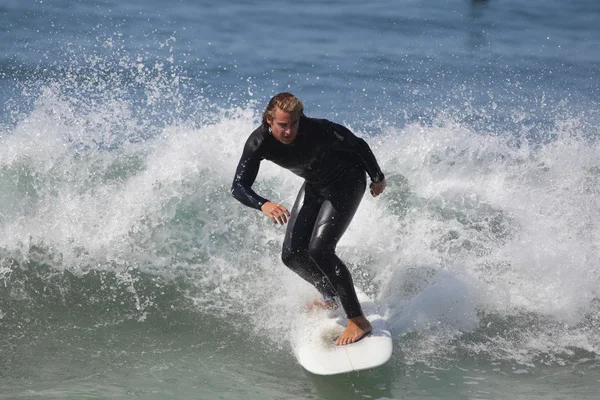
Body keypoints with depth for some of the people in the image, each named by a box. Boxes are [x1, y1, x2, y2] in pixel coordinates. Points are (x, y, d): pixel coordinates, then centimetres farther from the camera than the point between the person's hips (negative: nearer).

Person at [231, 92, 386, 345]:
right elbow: (239, 186, -30)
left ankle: (358, 321, -17)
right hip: (315, 185, 6)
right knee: (292, 255, 2)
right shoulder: (259, 142, -24)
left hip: (347, 181, -6)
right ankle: (330, 298, 31)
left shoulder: (319, 131, -35)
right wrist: (263, 205, -51)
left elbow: (358, 146, -18)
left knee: (320, 250, -21)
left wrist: (378, 178, -3)